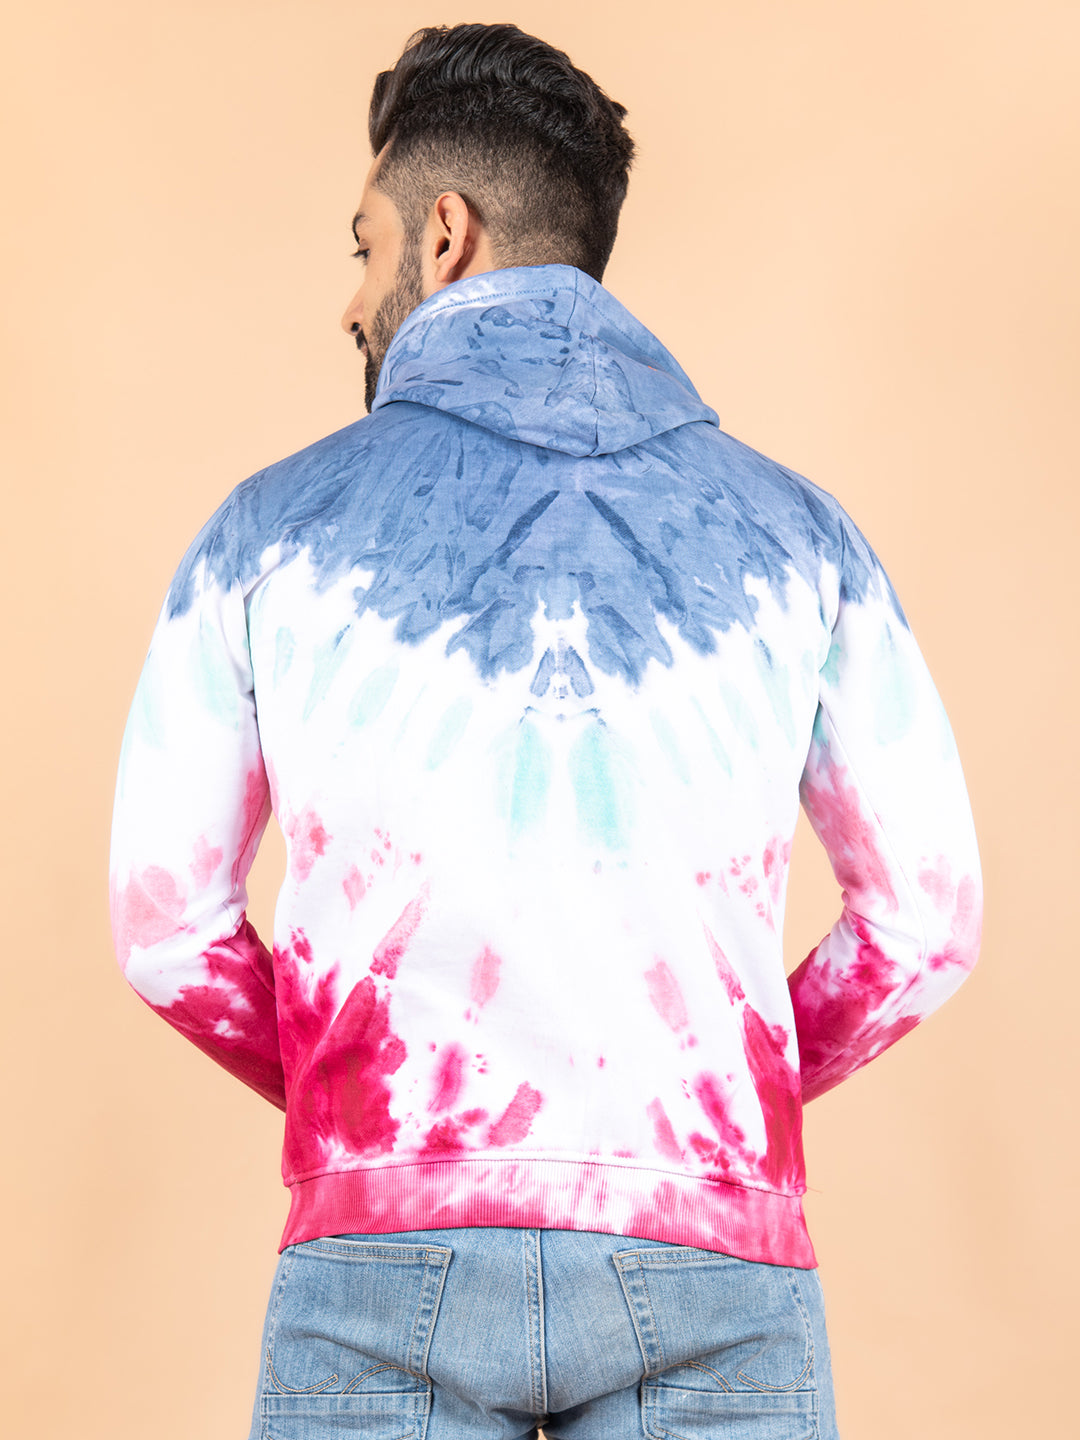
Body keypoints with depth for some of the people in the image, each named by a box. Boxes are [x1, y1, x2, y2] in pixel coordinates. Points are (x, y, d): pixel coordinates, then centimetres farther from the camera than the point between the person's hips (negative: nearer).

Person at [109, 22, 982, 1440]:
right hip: (710, 1255, 1)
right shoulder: (793, 531, 7)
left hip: (384, 1239, 0)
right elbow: (927, 918, 10)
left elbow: (167, 924, 9)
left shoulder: (273, 527, 4)